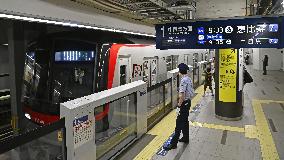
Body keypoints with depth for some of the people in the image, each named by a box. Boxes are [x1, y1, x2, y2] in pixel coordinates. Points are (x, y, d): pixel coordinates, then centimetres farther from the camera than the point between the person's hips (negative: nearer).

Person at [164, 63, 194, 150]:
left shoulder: (183, 80, -21)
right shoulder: (189, 79, 7)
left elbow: (182, 95, -25)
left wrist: (179, 106, -20)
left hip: (184, 103, -10)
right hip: (188, 101, 10)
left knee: (179, 123, -6)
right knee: (185, 121, 20)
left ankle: (173, 143, -1)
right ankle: (185, 138, 34)